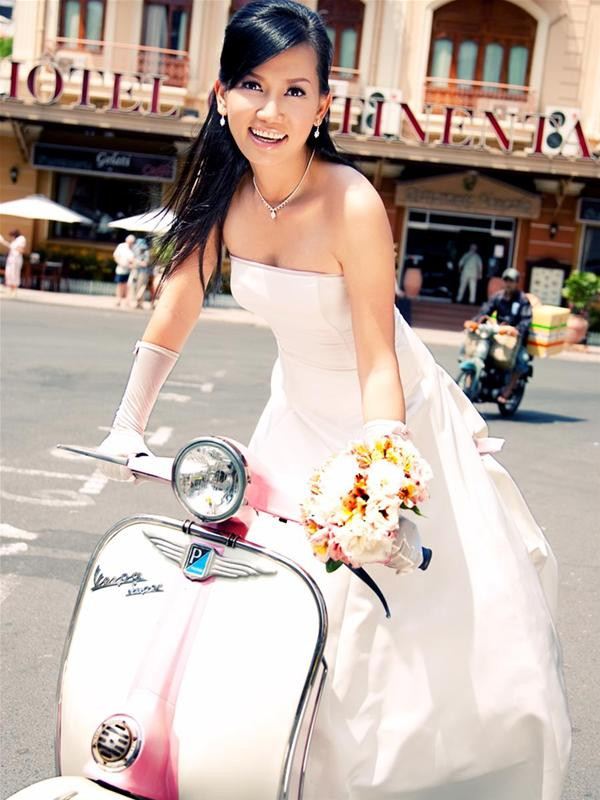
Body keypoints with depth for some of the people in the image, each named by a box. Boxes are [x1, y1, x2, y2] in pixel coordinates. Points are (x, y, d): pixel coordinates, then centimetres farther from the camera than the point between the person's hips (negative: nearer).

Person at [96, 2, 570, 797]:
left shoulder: (352, 204, -27)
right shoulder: (221, 190, -10)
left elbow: (378, 359, -27)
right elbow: (180, 301, -1)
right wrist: (128, 421, -5)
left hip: (386, 417, -5)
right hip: (300, 417, 5)